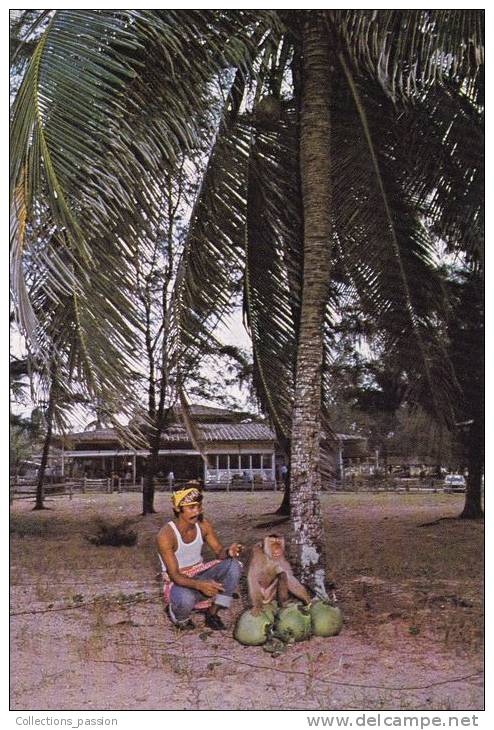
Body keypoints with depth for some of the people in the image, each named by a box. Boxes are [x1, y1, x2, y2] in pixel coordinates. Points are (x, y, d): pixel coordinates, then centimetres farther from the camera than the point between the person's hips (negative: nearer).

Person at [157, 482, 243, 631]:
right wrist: (199, 584, -44)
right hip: (177, 582, -5)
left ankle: (212, 613, -7)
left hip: (200, 574, 5)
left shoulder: (203, 525, -7)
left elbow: (219, 551, -4)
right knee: (185, 599, -40)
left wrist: (229, 552, -30)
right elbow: (174, 575, -26)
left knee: (233, 564, -18)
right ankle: (175, 613, 0)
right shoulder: (166, 535, -24)